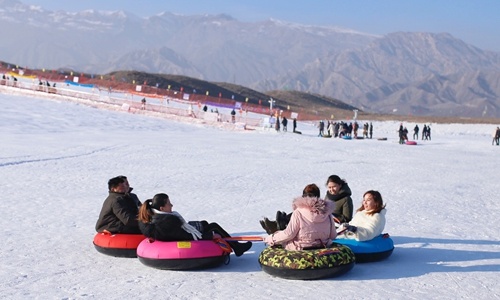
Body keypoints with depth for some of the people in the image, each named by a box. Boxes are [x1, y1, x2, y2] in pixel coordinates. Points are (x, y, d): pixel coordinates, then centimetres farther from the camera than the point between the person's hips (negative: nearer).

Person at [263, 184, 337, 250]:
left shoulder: (298, 213, -16)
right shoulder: (326, 211, -5)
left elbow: (289, 234, -14)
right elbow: (333, 235, 2)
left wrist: (270, 239, 1)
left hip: (302, 249, -5)